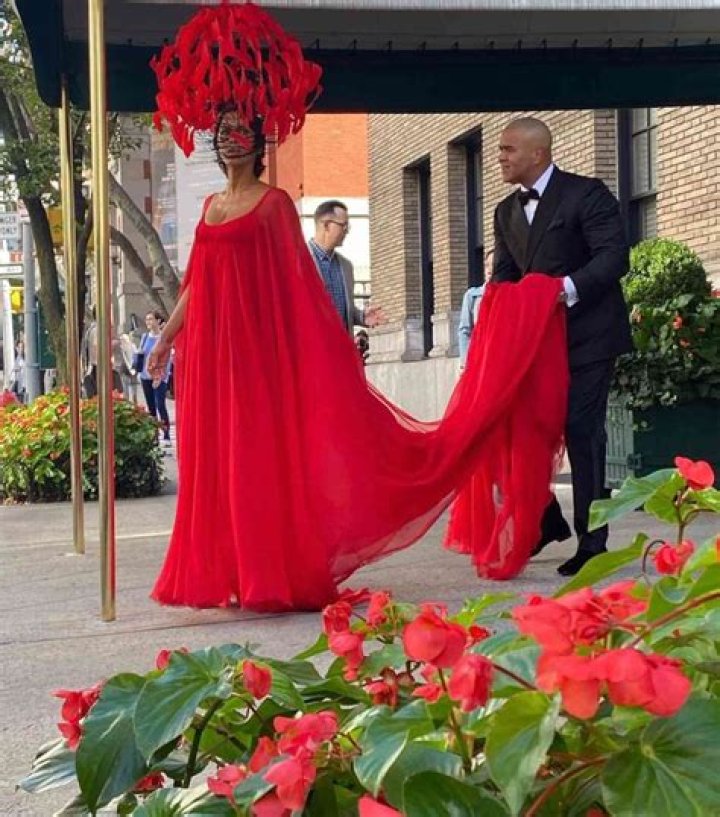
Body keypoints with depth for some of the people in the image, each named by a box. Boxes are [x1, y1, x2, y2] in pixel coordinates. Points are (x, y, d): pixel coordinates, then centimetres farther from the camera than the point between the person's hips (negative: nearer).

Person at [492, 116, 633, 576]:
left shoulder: (586, 194, -9)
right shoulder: (507, 213, 13)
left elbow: (615, 257, -17)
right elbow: (505, 275, 13)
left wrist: (569, 288, -29)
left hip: (587, 336, -7)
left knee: (582, 433, -7)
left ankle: (592, 543, 2)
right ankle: (546, 522, 24)